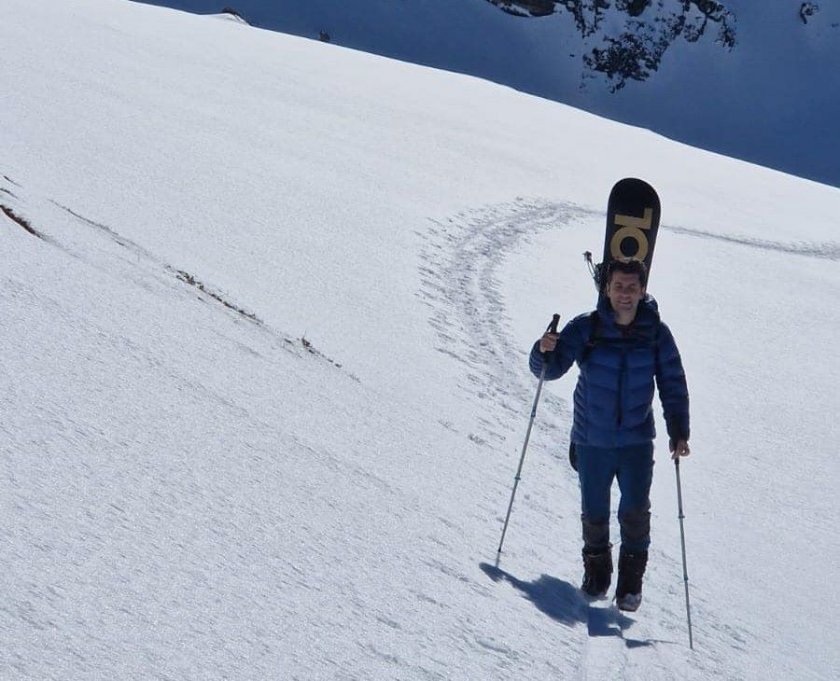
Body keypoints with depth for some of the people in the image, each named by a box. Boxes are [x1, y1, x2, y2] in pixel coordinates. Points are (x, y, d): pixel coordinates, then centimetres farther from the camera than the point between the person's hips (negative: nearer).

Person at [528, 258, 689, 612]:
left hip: (637, 440, 0)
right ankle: (596, 570, 32)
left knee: (635, 512, -6)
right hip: (592, 440, 0)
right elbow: (550, 370, -8)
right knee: (594, 513, 9)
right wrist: (545, 351, -31)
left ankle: (631, 579, 11)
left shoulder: (656, 333, -5)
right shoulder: (586, 328, -8)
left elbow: (673, 386, 1)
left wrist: (678, 432, -8)